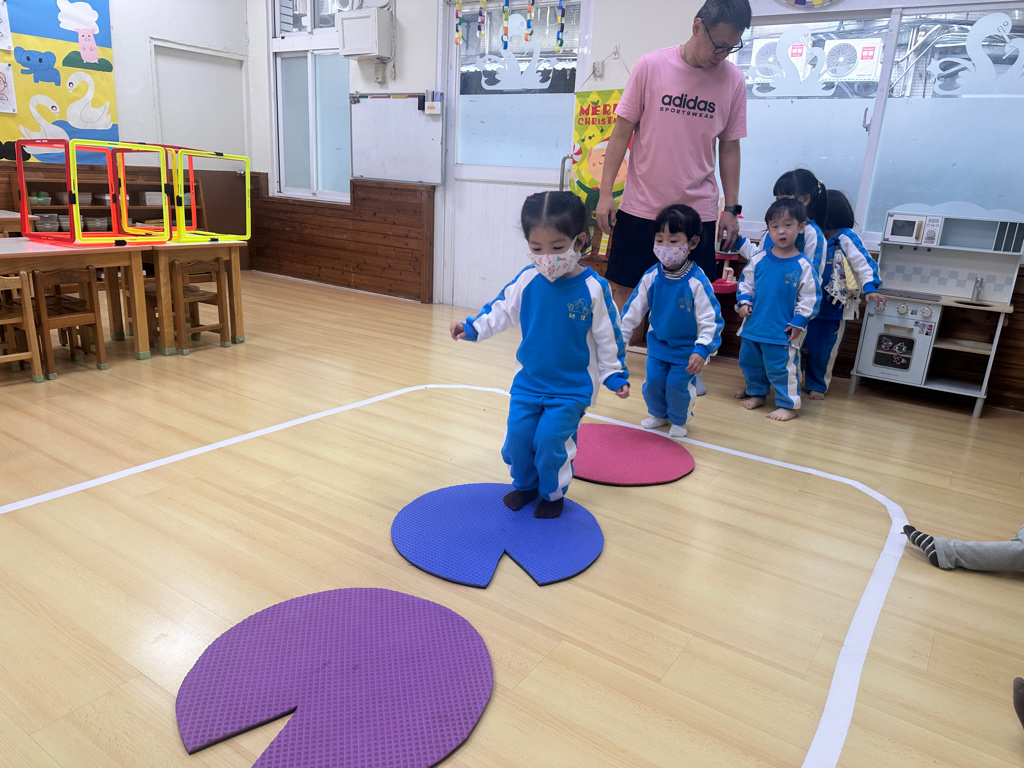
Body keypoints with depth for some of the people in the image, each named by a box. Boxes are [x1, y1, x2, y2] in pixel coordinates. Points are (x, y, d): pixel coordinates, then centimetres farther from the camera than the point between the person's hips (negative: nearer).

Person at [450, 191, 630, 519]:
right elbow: (502, 310, 6)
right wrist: (472, 327, -5)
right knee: (518, 434, 4)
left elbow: (608, 336, -5)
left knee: (550, 439, -7)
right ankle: (524, 484, 32)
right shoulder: (527, 280, -7)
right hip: (528, 381, 4)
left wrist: (615, 374, -2)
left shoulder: (593, 289, -14)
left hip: (572, 387, -3)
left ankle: (553, 493, 21)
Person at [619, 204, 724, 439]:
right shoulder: (651, 277, -9)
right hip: (657, 343, 4)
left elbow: (710, 319, -19)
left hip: (687, 348, -4)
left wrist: (702, 350, -26)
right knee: (653, 382, 3)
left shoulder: (697, 281, -21)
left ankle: (679, 420, 25)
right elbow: (633, 309, -1)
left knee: (677, 385, -5)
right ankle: (659, 414, 33)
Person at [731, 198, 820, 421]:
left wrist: (799, 322, -9)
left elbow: (809, 298, -5)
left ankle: (788, 404, 14)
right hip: (754, 325, 5)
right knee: (749, 362, 17)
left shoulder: (803, 266, -8)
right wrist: (744, 302, -3)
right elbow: (746, 283, 12)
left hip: (783, 331, -5)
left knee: (781, 368, -1)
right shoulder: (758, 260, 0)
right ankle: (756, 393, 38)